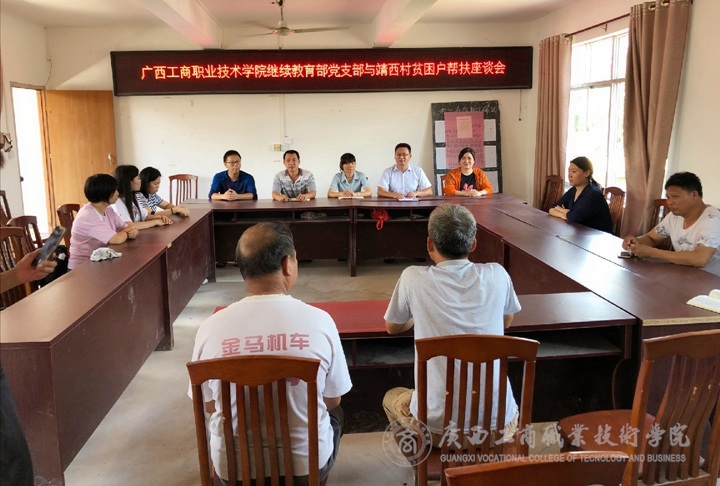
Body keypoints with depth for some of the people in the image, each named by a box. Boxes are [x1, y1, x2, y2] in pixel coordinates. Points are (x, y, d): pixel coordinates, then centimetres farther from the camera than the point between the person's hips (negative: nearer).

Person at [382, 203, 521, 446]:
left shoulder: (413, 278, -7)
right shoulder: (497, 274, -1)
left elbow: (392, 327, 11)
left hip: (438, 426, -2)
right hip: (499, 424, 2)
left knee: (391, 398, 31)